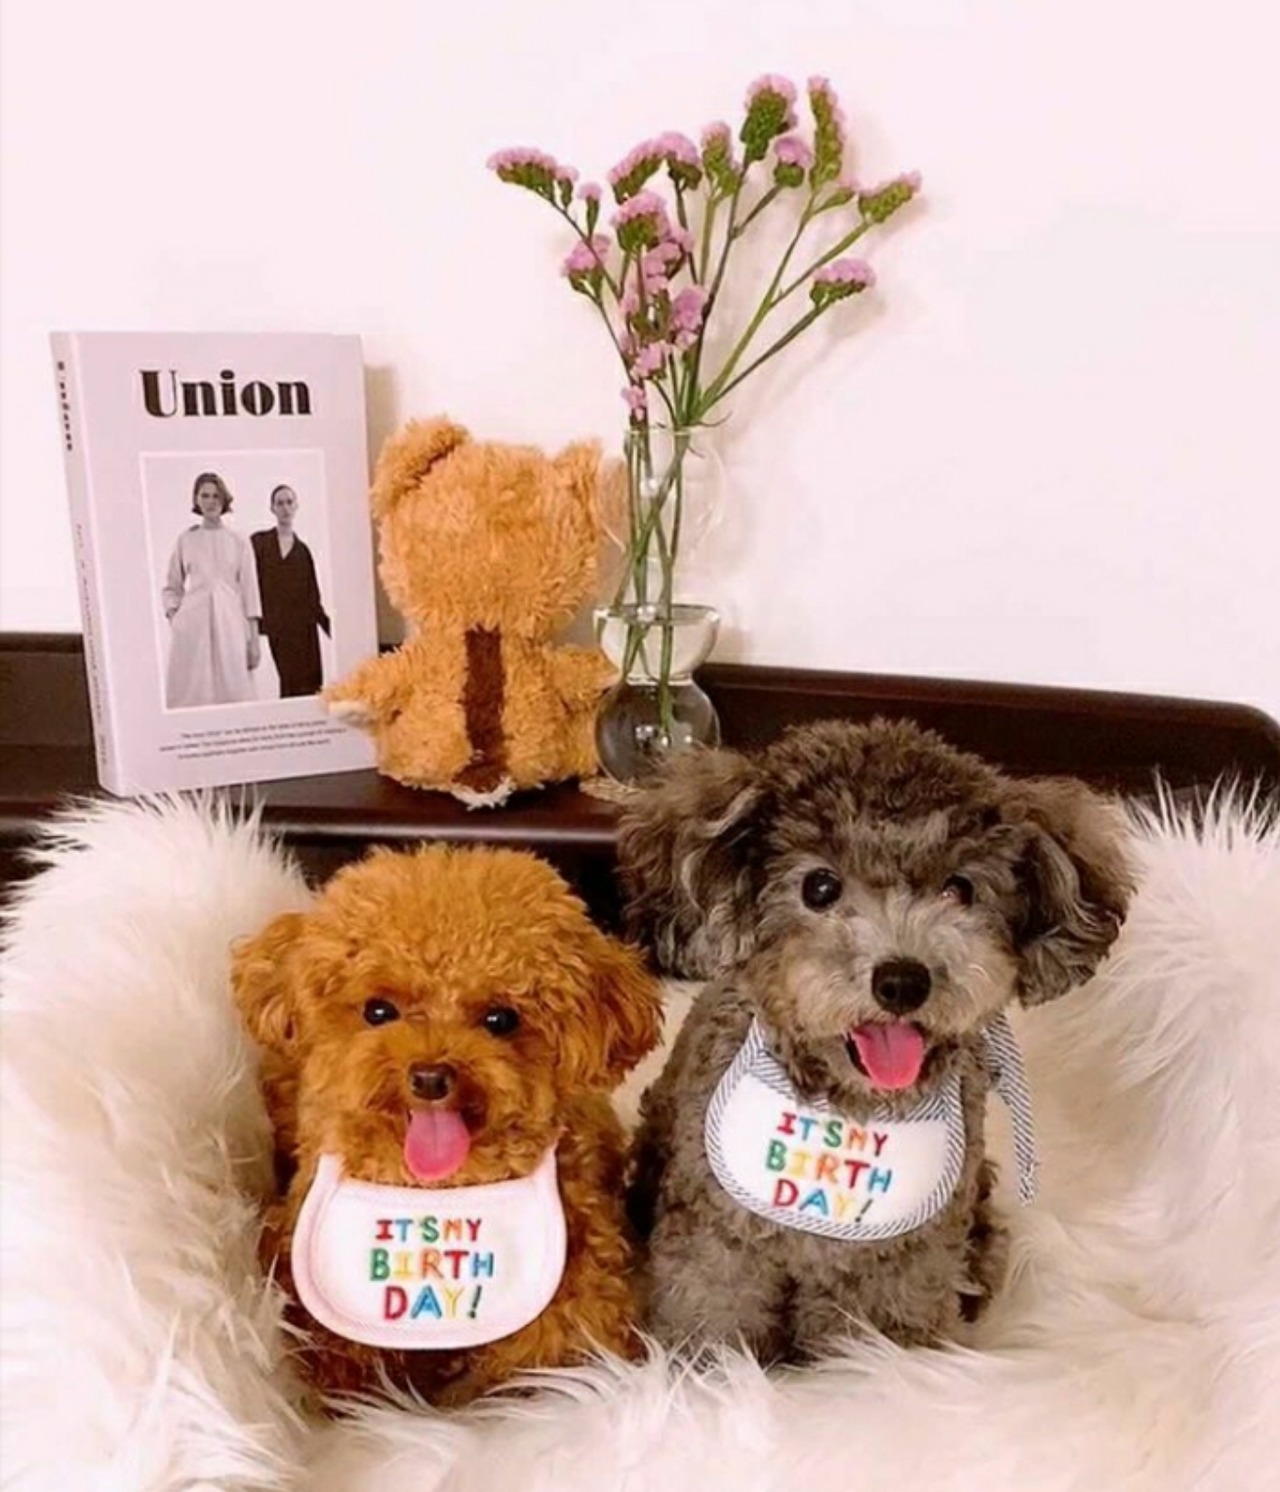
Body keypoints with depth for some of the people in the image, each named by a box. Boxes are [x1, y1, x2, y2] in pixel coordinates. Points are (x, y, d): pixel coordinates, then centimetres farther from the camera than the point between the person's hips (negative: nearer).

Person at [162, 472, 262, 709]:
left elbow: (249, 589, 6)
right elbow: (172, 587, 15)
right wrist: (173, 616, -2)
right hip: (193, 622, 0)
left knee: (233, 689, -3)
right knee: (191, 692, -4)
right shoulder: (185, 539, 10)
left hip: (229, 622, 0)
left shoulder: (237, 541, 8)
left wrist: (254, 637, 1)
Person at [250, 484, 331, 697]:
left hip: (304, 626, 3)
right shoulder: (258, 542, 7)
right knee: (292, 685, -10)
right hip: (278, 627, -3)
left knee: (311, 684, -4)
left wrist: (329, 627, 5)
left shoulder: (302, 550, 14)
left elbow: (312, 595, 13)